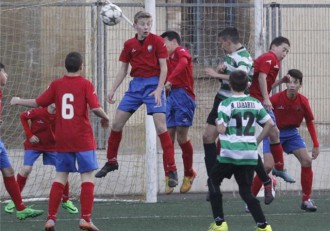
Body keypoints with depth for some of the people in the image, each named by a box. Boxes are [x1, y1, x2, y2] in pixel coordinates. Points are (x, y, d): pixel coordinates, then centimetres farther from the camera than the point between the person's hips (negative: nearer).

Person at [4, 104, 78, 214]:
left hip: (52, 146, 2)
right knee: (26, 169, -13)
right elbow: (23, 116, -8)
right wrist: (29, 135, -13)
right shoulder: (38, 113, -23)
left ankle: (66, 201, 14)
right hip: (34, 145, -2)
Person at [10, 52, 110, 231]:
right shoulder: (85, 84, -5)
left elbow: (37, 103, 7)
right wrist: (105, 118, 5)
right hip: (83, 139, -4)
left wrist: (18, 101, 24)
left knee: (60, 177, 10)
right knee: (88, 176, -1)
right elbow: (95, 108, -15)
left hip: (62, 140, 4)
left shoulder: (56, 85, 4)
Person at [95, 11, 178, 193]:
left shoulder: (157, 41, -6)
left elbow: (163, 67, -7)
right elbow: (123, 70, 11)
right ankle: (111, 162, 25)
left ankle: (171, 171, -10)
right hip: (135, 85, 5)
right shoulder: (129, 45, 5)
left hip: (153, 84, -5)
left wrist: (159, 89, -17)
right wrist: (113, 90, 4)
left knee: (160, 127, -14)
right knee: (117, 123, 4)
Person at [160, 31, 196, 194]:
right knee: (169, 137, 1)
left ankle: (189, 174, 8)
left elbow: (183, 62, -22)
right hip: (171, 96, 7)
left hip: (183, 95, -7)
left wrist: (170, 80, -31)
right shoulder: (169, 58, 25)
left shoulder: (180, 52, 0)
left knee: (182, 137, -8)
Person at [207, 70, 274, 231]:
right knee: (245, 190, 13)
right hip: (250, 154, 4)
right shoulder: (255, 103, 7)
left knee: (213, 181, 16)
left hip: (230, 153, -4)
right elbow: (270, 123, 6)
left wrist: (217, 122, 10)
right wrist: (257, 141, 15)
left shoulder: (226, 104, -7)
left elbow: (221, 130, -12)